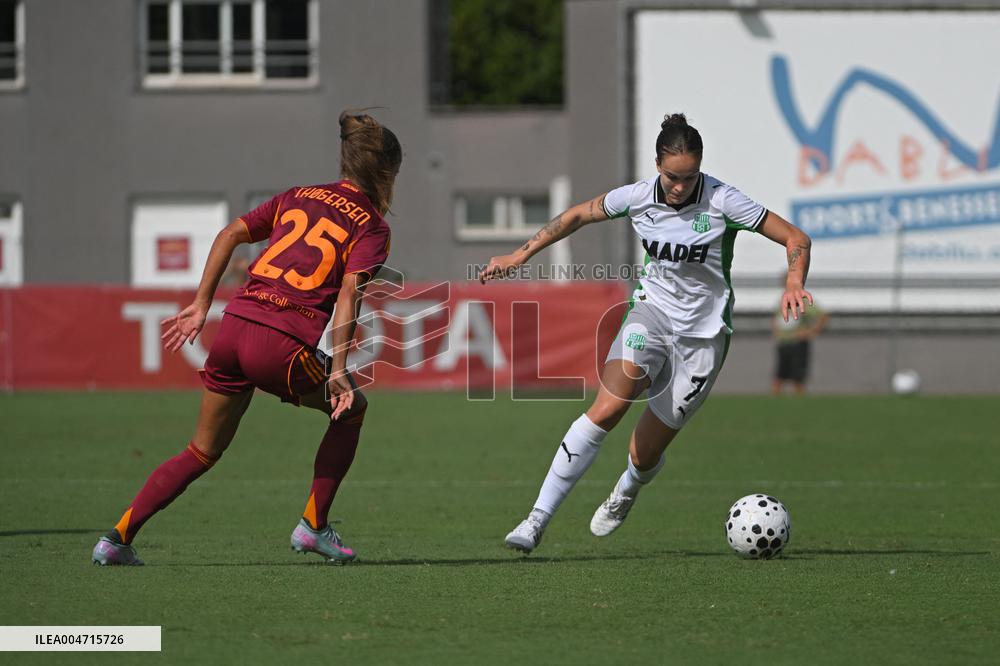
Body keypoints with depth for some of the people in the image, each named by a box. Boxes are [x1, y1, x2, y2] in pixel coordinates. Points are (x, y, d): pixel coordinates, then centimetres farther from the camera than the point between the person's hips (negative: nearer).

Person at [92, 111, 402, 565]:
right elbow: (349, 292, -9)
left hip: (235, 324, 5)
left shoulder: (299, 197, 21)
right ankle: (313, 525, 18)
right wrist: (338, 370, -14)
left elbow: (229, 235, 14)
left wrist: (201, 305, 16)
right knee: (351, 409, 23)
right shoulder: (372, 226, 5)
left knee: (203, 452, 18)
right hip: (283, 345, -5)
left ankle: (118, 536, 8)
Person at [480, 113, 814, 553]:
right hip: (652, 310, 1)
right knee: (608, 407, -28)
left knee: (644, 456, 2)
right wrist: (520, 255, 10)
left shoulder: (721, 202, -16)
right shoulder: (638, 196, -8)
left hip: (703, 334, -1)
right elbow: (578, 215, 11)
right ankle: (538, 519, -25)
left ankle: (627, 491, 44)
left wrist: (794, 284, -30)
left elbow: (796, 240, -11)